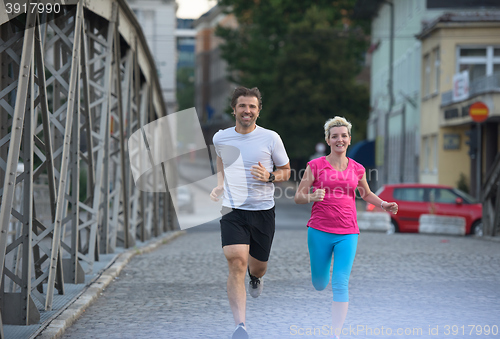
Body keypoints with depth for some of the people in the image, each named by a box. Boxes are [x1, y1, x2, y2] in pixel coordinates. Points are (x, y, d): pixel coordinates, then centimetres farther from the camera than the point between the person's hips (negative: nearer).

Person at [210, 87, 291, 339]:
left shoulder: (270, 138, -4)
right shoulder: (220, 138, 3)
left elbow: (286, 171, 7)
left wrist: (269, 177, -15)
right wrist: (219, 185, 11)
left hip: (263, 211, 0)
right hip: (232, 209, 0)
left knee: (258, 267, 11)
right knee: (236, 263, -19)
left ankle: (255, 276, 53)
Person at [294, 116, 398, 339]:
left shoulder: (357, 169, 6)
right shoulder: (315, 166, -2)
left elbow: (366, 194, 24)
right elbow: (298, 196, 0)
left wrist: (383, 204, 6)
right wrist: (312, 197, -21)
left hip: (347, 234, 1)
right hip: (319, 231, -1)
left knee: (340, 284, -12)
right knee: (319, 285, 12)